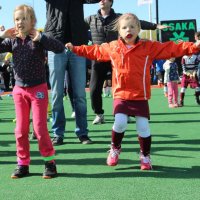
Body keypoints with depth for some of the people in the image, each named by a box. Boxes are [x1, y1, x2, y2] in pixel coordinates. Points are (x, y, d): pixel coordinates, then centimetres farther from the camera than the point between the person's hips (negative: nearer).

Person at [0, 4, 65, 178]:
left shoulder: (38, 39, -9)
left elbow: (60, 48, -21)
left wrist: (40, 37, -29)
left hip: (38, 88, -4)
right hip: (19, 90, 4)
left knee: (40, 127, -5)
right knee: (21, 129, 7)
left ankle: (50, 162, 9)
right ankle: (23, 164, 18)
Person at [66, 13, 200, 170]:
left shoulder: (149, 47, -2)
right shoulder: (112, 48, 5)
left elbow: (172, 49, -6)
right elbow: (94, 51, 20)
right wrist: (75, 49, 21)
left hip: (140, 96, 0)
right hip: (121, 95, 1)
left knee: (143, 127, -1)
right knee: (120, 122, -15)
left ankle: (145, 156, 22)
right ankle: (115, 148, 15)